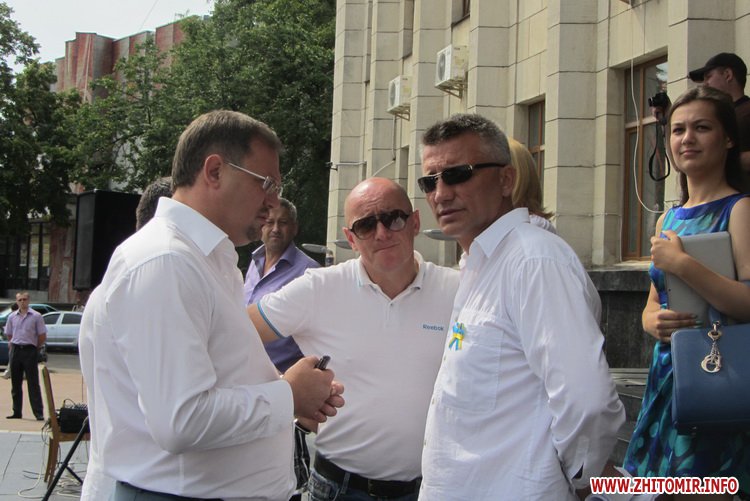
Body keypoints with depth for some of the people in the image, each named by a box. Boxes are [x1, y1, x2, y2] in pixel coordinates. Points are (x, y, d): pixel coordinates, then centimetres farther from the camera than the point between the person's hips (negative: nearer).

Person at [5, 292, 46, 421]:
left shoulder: (36, 316, -2)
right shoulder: (12, 317, 10)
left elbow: (42, 336, 0)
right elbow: (8, 335, 20)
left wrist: (35, 348, 1)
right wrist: (13, 345, 11)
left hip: (30, 350, -4)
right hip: (16, 350, 4)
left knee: (33, 383, -7)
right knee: (15, 383, 8)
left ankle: (39, 413, -7)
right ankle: (17, 412, 16)